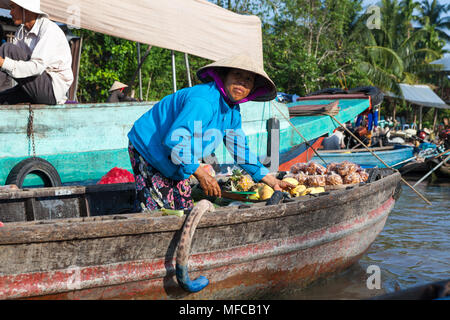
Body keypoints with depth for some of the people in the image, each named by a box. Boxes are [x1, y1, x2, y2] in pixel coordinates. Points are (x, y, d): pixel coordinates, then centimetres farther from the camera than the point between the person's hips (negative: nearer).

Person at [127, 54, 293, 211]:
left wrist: (272, 181, 6)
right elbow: (174, 141, -36)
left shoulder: (232, 111, 0)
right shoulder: (202, 101, -31)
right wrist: (201, 175, -30)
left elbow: (241, 150, 9)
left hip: (175, 163, 9)